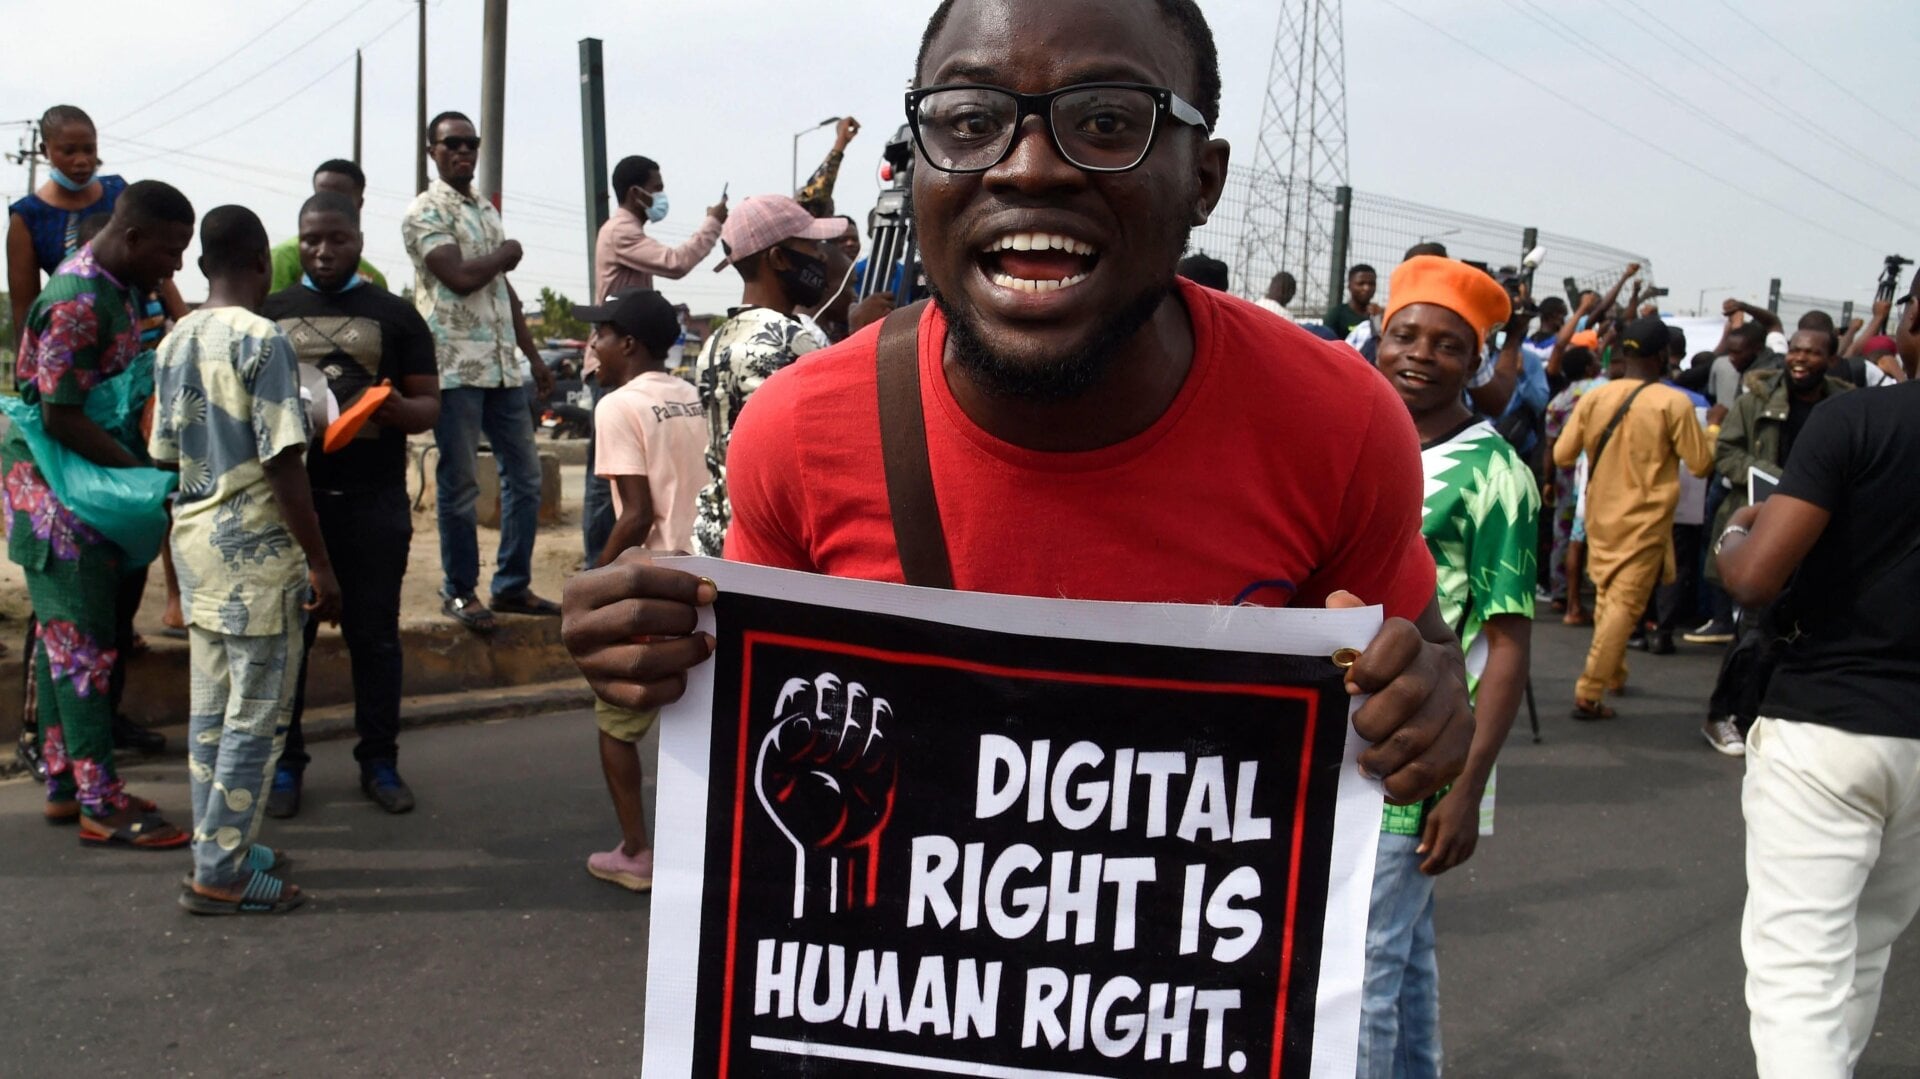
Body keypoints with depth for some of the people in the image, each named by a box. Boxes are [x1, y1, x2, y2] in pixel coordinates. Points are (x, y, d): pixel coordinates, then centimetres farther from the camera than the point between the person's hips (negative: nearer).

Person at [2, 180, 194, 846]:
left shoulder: (120, 289, 8)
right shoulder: (76, 303, -20)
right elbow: (61, 418, -23)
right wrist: (148, 476, -22)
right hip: (57, 491, -9)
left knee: (63, 636, 13)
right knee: (84, 642, -5)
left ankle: (65, 783, 22)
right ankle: (99, 802, 1)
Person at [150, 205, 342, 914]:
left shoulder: (174, 343, 9)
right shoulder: (262, 341, -15)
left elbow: (166, 452, 13)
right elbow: (283, 463, -19)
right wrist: (321, 563, -15)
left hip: (196, 540, 8)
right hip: (256, 547, -8)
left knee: (211, 707, 15)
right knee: (256, 717, -1)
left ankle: (218, 846, 26)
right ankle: (220, 875, 4)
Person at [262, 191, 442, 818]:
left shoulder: (395, 315, 8)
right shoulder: (269, 313, 11)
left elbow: (428, 408, 5)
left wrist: (394, 408, -17)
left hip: (374, 502, -1)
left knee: (375, 633, 5)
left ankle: (379, 761, 16)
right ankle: (284, 762, 18)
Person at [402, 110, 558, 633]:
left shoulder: (486, 210, 19)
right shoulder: (425, 212, -5)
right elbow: (460, 277, -19)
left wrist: (533, 355, 17)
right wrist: (505, 254, -1)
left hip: (501, 365, 8)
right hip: (455, 366, -7)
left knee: (524, 473, 9)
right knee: (458, 484, -1)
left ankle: (513, 584, 18)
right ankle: (459, 590, 11)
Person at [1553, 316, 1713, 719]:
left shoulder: (1593, 399, -2)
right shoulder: (1674, 404, -12)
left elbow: (1562, 455, 2)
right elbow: (1701, 464, -7)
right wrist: (1711, 429, 11)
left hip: (1600, 516, 5)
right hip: (1645, 520, -4)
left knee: (1606, 597, 20)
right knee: (1624, 605, -3)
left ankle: (1614, 675, 35)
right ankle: (1588, 694, -7)